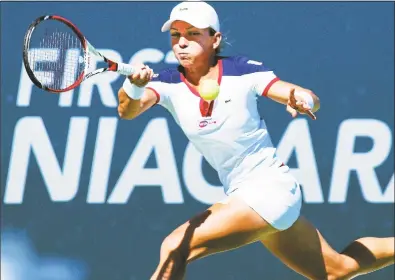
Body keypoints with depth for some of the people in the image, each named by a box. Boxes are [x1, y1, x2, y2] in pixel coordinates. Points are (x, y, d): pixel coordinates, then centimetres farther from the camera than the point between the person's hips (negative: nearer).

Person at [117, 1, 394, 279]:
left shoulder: (242, 71, -13)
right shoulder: (168, 84, -5)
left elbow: (312, 99, -10)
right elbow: (128, 110, -26)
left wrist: (304, 102, -35)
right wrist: (133, 88, -49)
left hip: (270, 186, -6)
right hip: (241, 194, 6)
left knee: (175, 249, -22)